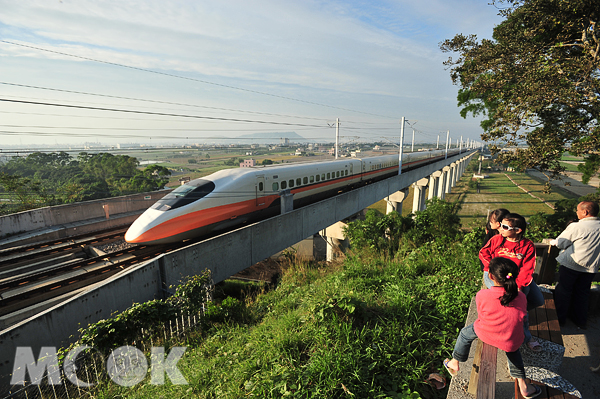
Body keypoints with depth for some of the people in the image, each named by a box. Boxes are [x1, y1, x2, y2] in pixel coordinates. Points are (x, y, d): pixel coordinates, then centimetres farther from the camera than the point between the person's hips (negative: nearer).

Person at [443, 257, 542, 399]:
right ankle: (522, 385, 38)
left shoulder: (482, 296, -21)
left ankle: (455, 363, 44)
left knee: (465, 333, 28)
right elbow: (521, 317, 1)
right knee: (512, 348, 39)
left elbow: (481, 316, -4)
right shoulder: (521, 297, -14)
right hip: (511, 343, 3)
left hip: (486, 334, -3)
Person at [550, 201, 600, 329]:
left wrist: (552, 242, 8)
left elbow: (559, 242, -12)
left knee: (563, 290, 10)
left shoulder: (576, 227, -20)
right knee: (582, 293, 19)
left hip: (571, 265, -5)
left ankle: (559, 318, 21)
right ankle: (581, 320, 31)